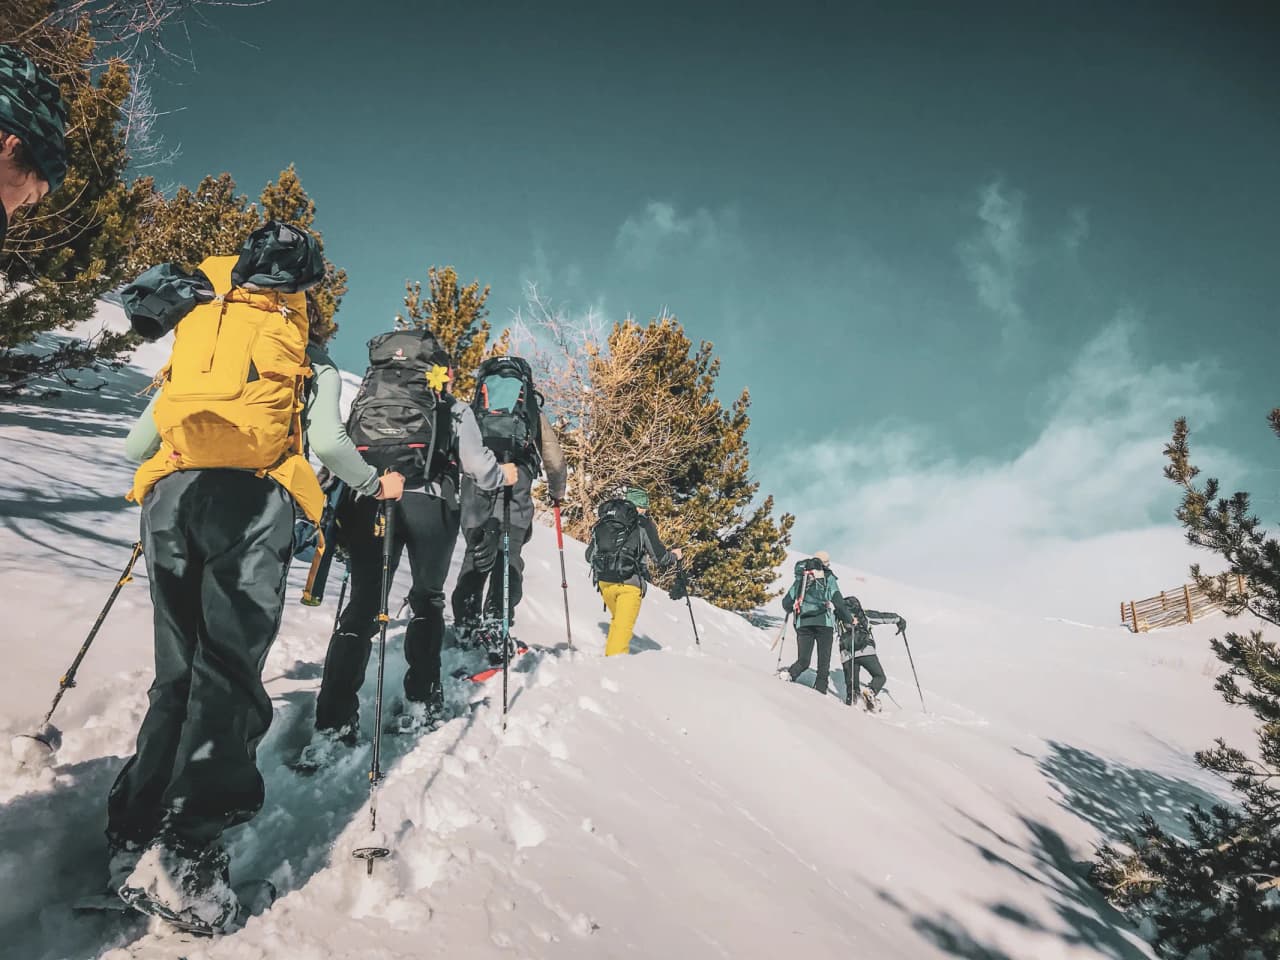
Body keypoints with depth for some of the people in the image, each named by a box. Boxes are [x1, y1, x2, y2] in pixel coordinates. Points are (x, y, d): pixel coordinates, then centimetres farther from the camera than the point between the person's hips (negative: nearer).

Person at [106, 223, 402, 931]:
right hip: (250, 496, -4)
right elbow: (326, 439, 2)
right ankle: (186, 853, -16)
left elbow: (136, 444, 26)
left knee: (177, 670, 10)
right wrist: (374, 484, 18)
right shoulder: (308, 352, 15)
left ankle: (135, 841, 8)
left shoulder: (196, 322, 25)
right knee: (228, 667, -7)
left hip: (170, 496, 4)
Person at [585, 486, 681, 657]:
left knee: (617, 619, 24)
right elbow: (660, 557, 0)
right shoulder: (643, 523, 0)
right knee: (623, 626, -1)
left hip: (604, 581, 5)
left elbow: (589, 556, 14)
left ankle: (610, 657, 26)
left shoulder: (603, 522, 12)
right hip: (629, 584, -5)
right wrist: (674, 555, 21)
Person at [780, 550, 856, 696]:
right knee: (824, 661, 5)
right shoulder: (828, 578, 7)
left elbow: (786, 603, 14)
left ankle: (789, 674, -24)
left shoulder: (800, 578, 16)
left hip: (803, 623, 2)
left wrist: (792, 609, 37)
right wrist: (849, 620, 12)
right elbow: (838, 602, -1)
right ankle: (820, 689, -4)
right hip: (824, 623, -2)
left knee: (803, 661, 3)